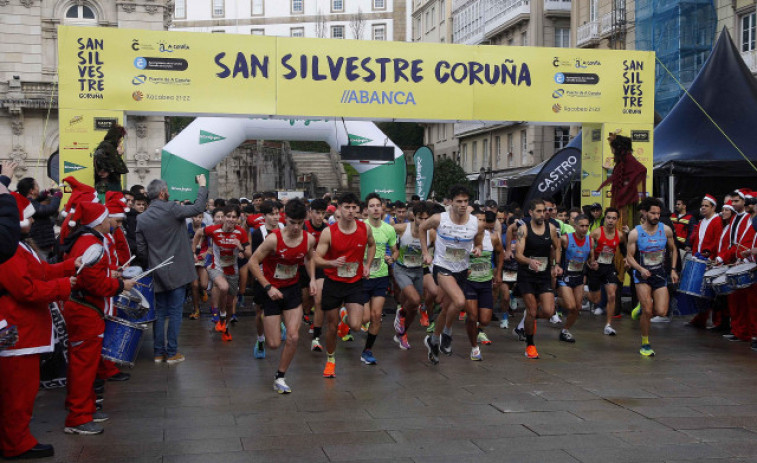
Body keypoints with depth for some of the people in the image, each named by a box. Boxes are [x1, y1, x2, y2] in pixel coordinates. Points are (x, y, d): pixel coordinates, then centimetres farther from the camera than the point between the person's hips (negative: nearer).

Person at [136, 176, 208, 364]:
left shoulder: (141, 219, 2)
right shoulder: (171, 209, -14)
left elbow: (141, 249, 3)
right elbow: (198, 208, -8)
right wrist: (202, 186, 5)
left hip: (158, 274, 5)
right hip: (177, 272, -5)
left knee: (160, 313, 13)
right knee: (175, 312, 3)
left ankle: (159, 352, 17)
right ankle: (172, 353, 6)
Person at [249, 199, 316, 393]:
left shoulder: (309, 239, -8)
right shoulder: (274, 239, -22)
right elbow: (253, 262, -15)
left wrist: (312, 279, 0)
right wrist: (268, 287, -20)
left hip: (293, 290, 3)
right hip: (273, 291, -3)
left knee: (293, 337, -9)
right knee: (273, 344, -2)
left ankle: (280, 377, 10)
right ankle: (263, 335, 38)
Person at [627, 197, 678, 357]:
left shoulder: (666, 230, -1)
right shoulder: (635, 233, -8)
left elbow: (673, 250, 13)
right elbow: (630, 257, -5)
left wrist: (673, 269, 3)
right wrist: (641, 269, -21)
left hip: (660, 274, 3)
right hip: (642, 274, -3)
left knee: (661, 312, -9)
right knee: (647, 312, -11)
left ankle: (643, 307, 26)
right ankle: (645, 345, 8)